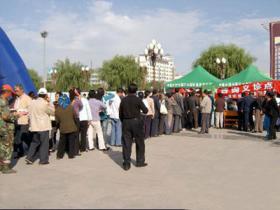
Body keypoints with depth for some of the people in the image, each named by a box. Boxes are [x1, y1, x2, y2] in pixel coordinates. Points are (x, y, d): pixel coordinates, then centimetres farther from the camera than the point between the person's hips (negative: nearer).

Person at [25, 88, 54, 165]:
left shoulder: (32, 103, 6)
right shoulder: (45, 103, -13)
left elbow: (29, 114, 10)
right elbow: (53, 112, -3)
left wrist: (31, 124, 18)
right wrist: (49, 102, 2)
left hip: (34, 126, 6)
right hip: (43, 126, -6)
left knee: (34, 142, 17)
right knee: (44, 143, 4)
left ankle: (29, 158, 11)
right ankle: (43, 160, 8)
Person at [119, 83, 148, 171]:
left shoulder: (123, 100, 3)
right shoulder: (138, 100, -9)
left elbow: (120, 114, 7)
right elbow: (145, 111, -6)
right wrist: (140, 108, 14)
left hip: (126, 123, 3)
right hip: (136, 122, -3)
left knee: (126, 144, 5)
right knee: (140, 143, 11)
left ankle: (126, 163, 6)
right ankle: (140, 161, 18)